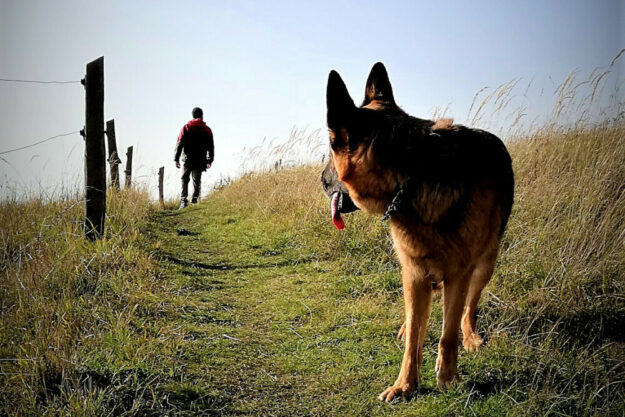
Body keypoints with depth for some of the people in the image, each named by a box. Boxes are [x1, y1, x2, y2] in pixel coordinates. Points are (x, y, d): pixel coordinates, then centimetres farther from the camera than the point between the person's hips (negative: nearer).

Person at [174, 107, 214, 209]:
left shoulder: (186, 128, 2)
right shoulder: (207, 130, 5)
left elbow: (179, 144, -1)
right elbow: (211, 146, 6)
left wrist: (176, 159, 2)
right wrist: (210, 160, 12)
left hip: (187, 159, 0)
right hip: (200, 161, 1)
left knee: (184, 180, 7)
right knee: (197, 181, 7)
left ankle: (183, 200, -5)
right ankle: (194, 200, -1)